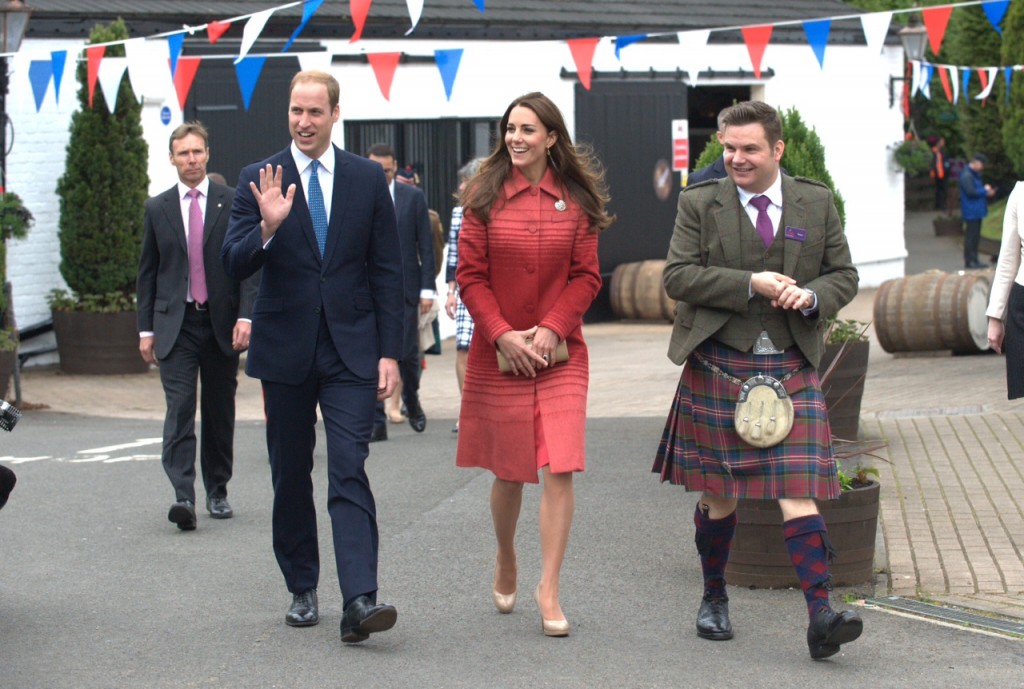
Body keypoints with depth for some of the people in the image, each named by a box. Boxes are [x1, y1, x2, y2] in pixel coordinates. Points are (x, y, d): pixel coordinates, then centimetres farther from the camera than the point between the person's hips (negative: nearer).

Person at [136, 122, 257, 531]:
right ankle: (183, 496, -19)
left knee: (220, 411, 9)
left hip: (222, 323, 0)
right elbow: (147, 272, 10)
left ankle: (217, 492, 22)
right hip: (175, 324, 0)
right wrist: (146, 328, 5)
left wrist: (246, 316, -10)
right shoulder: (158, 209, 8)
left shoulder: (233, 202, 3)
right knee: (179, 409, -12)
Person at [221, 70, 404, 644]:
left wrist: (390, 352, 0)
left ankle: (360, 601, -19)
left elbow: (387, 270, 5)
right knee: (291, 477, 9)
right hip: (286, 349, 1)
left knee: (350, 473, -12)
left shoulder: (369, 178, 5)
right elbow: (235, 265, -4)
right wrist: (268, 226, -24)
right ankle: (302, 591, 22)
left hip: (351, 349, -1)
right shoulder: (259, 181, 2)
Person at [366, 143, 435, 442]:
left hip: (404, 288, 0)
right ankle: (376, 423, 3)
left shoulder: (413, 197, 3)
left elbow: (426, 246, 3)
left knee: (407, 353, -1)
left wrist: (427, 288, -3)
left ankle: (411, 401, 28)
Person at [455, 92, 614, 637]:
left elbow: (586, 277, 2)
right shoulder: (485, 197, 0)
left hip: (560, 352, 0)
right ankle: (505, 560, 35)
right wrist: (503, 334, -12)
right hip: (498, 354, 0)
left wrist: (552, 329, -11)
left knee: (560, 468, -10)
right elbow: (470, 276, -1)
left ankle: (549, 588, -4)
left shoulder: (576, 200, 2)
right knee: (509, 472, 7)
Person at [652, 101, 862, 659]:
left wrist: (810, 296, -11)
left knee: (797, 492, -9)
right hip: (717, 366, 0)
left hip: (791, 369, 0)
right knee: (717, 493, 9)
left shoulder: (816, 203, 8)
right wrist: (752, 285, -16)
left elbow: (844, 276, 12)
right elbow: (677, 276, -7)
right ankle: (714, 599, 27)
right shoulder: (699, 204, 2)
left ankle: (821, 615, -14)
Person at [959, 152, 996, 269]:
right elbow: (971, 191, -24)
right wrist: (985, 190, -11)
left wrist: (987, 192, 5)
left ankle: (974, 260, 18)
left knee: (975, 236, 13)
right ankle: (969, 261, -4)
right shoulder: (966, 175, -16)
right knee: (971, 236, -7)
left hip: (977, 211, 10)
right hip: (971, 212, -10)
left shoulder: (975, 175, 17)